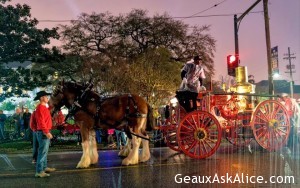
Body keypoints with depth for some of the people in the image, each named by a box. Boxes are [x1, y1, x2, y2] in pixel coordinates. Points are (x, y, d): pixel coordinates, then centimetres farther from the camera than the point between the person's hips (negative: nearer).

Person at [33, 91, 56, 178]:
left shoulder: (44, 107, 16)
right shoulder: (40, 107, -14)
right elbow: (41, 121, -22)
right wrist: (47, 132, -25)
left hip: (45, 132, 10)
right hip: (43, 133, -10)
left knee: (44, 151, 18)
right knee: (42, 152, -8)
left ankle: (44, 167, 30)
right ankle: (39, 171, -4)